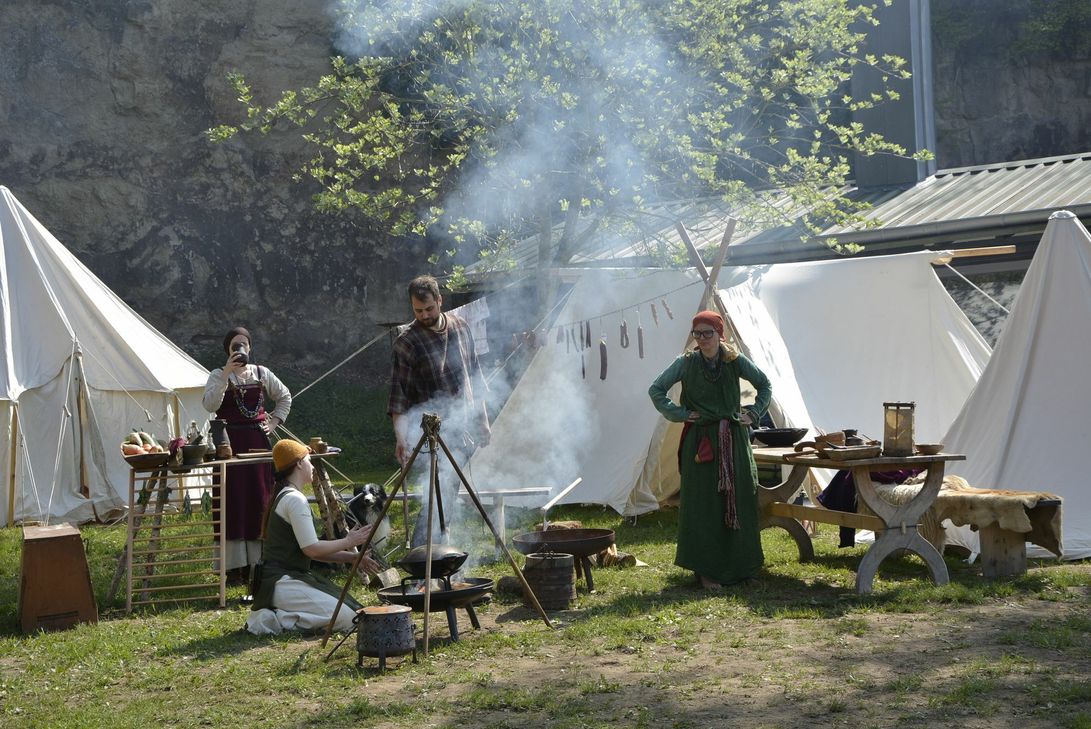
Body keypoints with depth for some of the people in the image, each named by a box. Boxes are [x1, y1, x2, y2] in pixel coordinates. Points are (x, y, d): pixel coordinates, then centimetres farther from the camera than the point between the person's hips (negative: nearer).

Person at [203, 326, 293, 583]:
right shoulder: (219, 375, 1)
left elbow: (285, 397, 25)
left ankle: (258, 561, 12)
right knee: (233, 503, -5)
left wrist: (275, 421, 11)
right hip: (230, 443, -4)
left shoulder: (261, 373, 11)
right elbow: (210, 405, -16)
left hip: (257, 442, 4)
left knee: (259, 501, 5)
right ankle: (235, 566, -3)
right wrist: (226, 375, -22)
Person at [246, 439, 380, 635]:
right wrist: (348, 541, -4)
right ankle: (275, 620, -14)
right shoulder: (295, 499, -13)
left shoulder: (284, 496, 19)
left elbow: (313, 549, 17)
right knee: (346, 618, -20)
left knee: (352, 609, 9)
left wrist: (352, 557, 12)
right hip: (281, 582, -10)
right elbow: (312, 549, -17)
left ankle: (278, 613, 6)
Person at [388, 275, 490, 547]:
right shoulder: (406, 342, -10)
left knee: (448, 494, 11)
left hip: (464, 428, 6)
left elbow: (474, 376, 17)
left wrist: (482, 420, 17)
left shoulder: (460, 327, 7)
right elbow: (399, 395, -12)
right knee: (442, 493, -18)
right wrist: (400, 438, -21)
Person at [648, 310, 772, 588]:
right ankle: (705, 569, 3)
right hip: (700, 441, -2)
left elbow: (765, 385, 14)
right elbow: (656, 390, -1)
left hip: (733, 441, 2)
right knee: (703, 505, -3)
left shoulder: (736, 361, 2)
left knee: (738, 501, 5)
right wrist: (678, 414, -7)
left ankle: (737, 564, 17)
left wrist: (754, 414, 5)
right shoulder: (686, 363, -3)